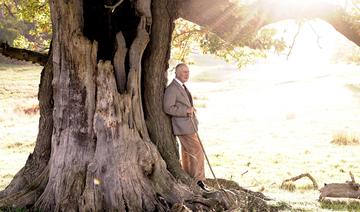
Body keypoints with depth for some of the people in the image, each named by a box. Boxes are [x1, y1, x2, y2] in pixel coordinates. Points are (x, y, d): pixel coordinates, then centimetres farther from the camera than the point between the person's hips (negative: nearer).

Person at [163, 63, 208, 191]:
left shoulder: (182, 87, 16)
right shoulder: (171, 89, -16)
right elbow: (168, 108, -21)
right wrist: (186, 110, -21)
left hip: (189, 126, 10)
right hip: (184, 128, -10)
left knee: (187, 154, 15)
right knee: (197, 153, -11)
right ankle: (198, 181, -6)